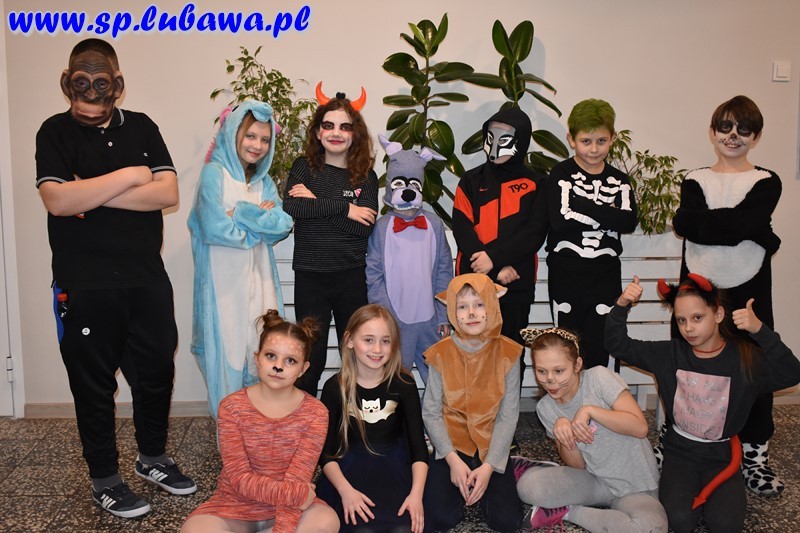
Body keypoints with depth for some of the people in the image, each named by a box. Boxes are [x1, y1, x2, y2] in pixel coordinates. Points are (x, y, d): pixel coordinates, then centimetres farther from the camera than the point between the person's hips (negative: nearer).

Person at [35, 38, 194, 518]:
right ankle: (105, 479, 25)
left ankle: (153, 457, 35)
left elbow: (168, 193, -5)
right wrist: (129, 176, -12)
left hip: (148, 280, 3)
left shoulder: (141, 127, 7)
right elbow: (57, 199, -17)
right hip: (85, 288, -3)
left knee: (156, 372, 13)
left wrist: (96, 196, -12)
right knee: (94, 383, 8)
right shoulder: (56, 132, -1)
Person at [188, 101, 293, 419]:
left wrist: (242, 213, -13)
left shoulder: (264, 181, 14)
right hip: (224, 280, -5)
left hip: (259, 278, 5)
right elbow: (215, 229, -16)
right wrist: (262, 219, -4)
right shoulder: (214, 173, -5)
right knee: (228, 353, 0)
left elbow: (283, 225, -1)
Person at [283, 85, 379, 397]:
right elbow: (289, 208, -13)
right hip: (310, 276, -1)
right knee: (310, 358, 4)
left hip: (352, 276, 1)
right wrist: (343, 208, -14)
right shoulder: (305, 167, 5)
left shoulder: (365, 175, 6)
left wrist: (316, 203, -11)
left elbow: (365, 227, -8)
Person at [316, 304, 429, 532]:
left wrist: (416, 493, -19)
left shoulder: (403, 384, -3)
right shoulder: (335, 388, -5)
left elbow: (418, 444, -5)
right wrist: (345, 490, -19)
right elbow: (326, 450, -3)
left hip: (395, 465, 1)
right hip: (349, 467, -1)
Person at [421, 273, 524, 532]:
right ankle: (461, 483, 14)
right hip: (452, 446, 0)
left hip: (492, 447, 1)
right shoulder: (441, 354, -8)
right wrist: (453, 460, -17)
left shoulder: (508, 353, -8)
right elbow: (431, 413, -6)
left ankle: (483, 481, 16)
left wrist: (489, 466, -15)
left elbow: (508, 415, -7)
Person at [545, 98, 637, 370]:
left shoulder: (619, 180, 9)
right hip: (566, 272, -2)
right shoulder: (562, 173, 0)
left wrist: (582, 208, -17)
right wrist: (606, 213, -13)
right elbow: (559, 219, -17)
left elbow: (628, 222, -10)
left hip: (605, 273, 3)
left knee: (599, 350, 7)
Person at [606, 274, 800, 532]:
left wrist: (760, 331, -37)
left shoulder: (746, 357, -11)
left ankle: (711, 490, 13)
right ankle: (693, 486, 15)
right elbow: (618, 345, -4)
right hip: (680, 450, 1)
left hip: (721, 454, -1)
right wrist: (621, 306, -21)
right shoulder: (669, 354, -6)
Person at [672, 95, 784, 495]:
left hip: (748, 293, 0)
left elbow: (745, 222, -17)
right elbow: (685, 223, -14)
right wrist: (753, 231, -14)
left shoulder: (766, 183, 5)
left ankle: (755, 453, 22)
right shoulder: (695, 181, 8)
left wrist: (705, 223, -14)